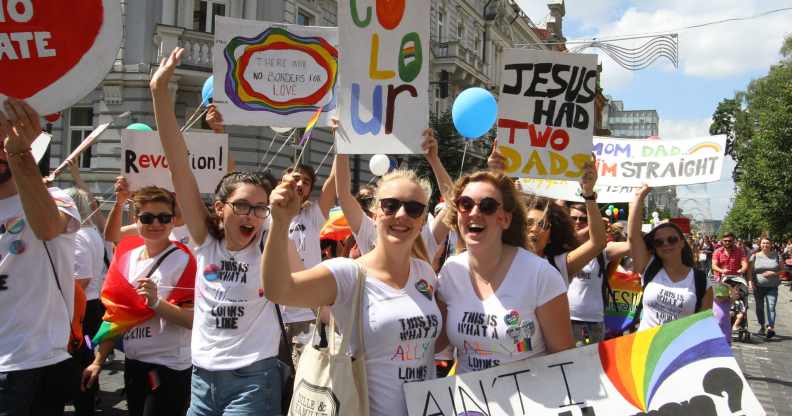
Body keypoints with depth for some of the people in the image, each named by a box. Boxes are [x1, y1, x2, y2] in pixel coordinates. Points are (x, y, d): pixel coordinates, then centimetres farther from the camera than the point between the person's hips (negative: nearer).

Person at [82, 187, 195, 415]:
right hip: (133, 364, 6)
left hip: (169, 368, -6)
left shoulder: (182, 260, -13)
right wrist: (98, 361, 13)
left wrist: (155, 302, -29)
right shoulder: (126, 257, 6)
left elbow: (194, 319, -18)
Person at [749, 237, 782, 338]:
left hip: (772, 287, -1)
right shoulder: (755, 256, 3)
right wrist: (752, 282, -8)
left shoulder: (776, 255, 3)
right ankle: (762, 327, 26)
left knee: (771, 307, -14)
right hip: (758, 286, 1)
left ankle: (771, 327, -20)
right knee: (760, 307, 11)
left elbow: (782, 268, 5)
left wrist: (773, 273, -12)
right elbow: (750, 271, 4)